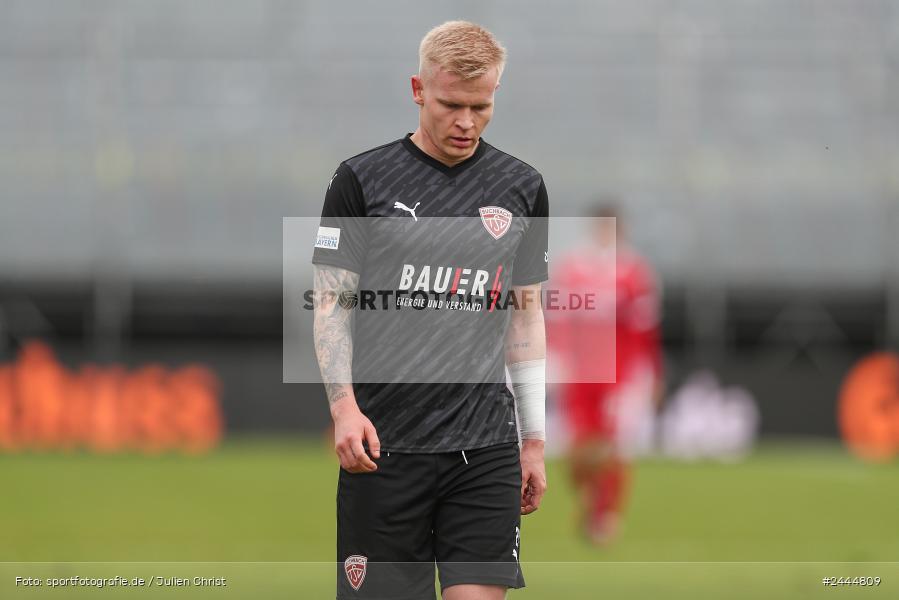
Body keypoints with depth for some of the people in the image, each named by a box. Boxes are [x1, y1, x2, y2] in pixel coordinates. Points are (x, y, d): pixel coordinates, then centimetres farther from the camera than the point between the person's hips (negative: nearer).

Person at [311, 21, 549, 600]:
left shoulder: (521, 187, 8)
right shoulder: (363, 179, 0)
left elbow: (526, 313, 14)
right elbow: (332, 303, 0)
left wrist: (535, 439, 11)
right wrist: (344, 405, -15)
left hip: (485, 446, 1)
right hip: (384, 444, -1)